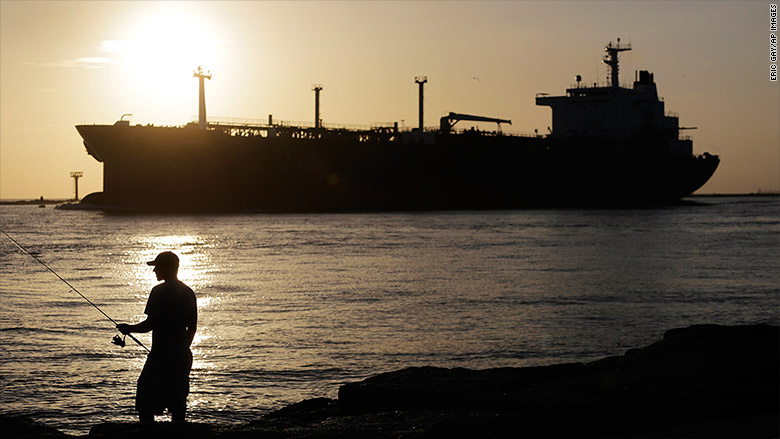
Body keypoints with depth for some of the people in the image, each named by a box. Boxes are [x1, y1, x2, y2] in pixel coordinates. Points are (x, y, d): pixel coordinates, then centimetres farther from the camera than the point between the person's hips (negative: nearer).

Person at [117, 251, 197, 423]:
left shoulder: (159, 291, -11)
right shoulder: (188, 293, 10)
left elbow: (150, 324, -14)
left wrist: (129, 328, 2)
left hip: (162, 355, -7)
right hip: (183, 356, 7)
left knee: (145, 406, 0)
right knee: (177, 407, 11)